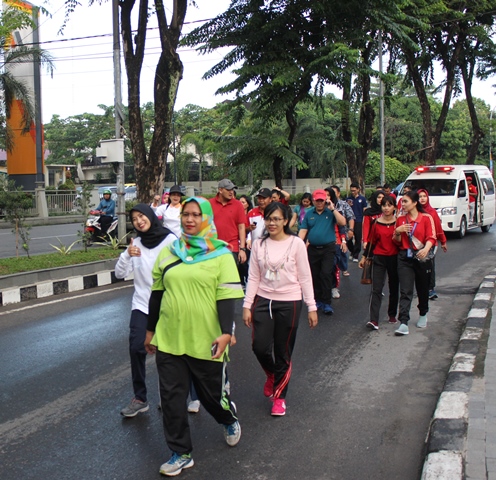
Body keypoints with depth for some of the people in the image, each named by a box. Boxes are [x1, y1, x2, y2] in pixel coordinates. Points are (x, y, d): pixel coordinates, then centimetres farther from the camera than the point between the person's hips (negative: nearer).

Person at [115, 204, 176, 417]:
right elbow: (120, 274, 1)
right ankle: (139, 398, 5)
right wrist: (127, 255, -16)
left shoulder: (170, 240, -7)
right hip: (142, 304, 3)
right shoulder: (136, 243, 4)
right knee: (136, 348, -8)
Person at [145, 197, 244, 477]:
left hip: (205, 341, -3)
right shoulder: (168, 252, 7)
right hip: (169, 339, 3)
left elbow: (227, 296, -9)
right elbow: (157, 294, 13)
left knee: (211, 393, 12)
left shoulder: (220, 254, -4)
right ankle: (181, 453, 20)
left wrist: (226, 332, -20)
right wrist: (151, 330, 16)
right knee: (172, 398, 4)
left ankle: (230, 420, 45)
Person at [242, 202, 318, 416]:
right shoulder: (259, 245, 3)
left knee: (283, 353, 5)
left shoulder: (296, 243, -5)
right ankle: (272, 374, 28)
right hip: (263, 301, 2)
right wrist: (247, 305, 0)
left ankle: (279, 396, 25)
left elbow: (305, 278, -3)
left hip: (289, 303, -2)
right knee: (260, 347, -7)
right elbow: (253, 278, 5)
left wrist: (311, 307, -4)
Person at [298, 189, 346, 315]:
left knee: (326, 274, -12)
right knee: (314, 276, 9)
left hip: (328, 248, -3)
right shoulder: (309, 214, 8)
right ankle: (318, 300, 23)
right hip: (313, 248, 3)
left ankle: (327, 303, -5)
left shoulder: (330, 212, 1)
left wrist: (333, 209, -15)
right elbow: (303, 230, 5)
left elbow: (343, 222, -13)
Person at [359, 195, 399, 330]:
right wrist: (364, 257, 8)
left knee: (394, 288, 13)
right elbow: (371, 241, 7)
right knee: (376, 289, -8)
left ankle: (392, 314, 31)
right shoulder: (376, 223, 0)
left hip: (395, 258, 1)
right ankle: (373, 320, -14)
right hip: (379, 258, -1)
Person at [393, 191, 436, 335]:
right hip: (404, 258, 2)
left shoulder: (426, 218, -3)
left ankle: (423, 314, 38)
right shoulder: (400, 219, 8)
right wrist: (397, 232, -10)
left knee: (422, 289, 14)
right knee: (405, 291, -8)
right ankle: (404, 323, -14)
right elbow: (397, 242, 11)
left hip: (421, 257, -1)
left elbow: (431, 237, -10)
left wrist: (426, 249, -29)